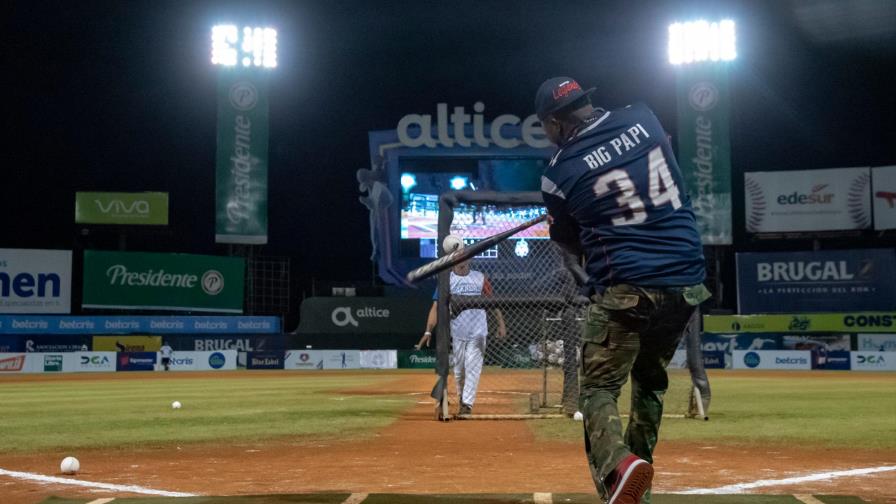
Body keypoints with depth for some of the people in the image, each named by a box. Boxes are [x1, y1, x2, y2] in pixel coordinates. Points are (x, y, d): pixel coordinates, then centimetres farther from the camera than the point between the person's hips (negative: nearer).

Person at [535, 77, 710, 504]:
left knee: (598, 388, 6)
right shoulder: (642, 119, 4)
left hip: (624, 290, -5)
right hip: (686, 285, 5)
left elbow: (573, 243, 10)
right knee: (650, 382, 23)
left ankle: (618, 465, -22)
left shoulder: (560, 173, -4)